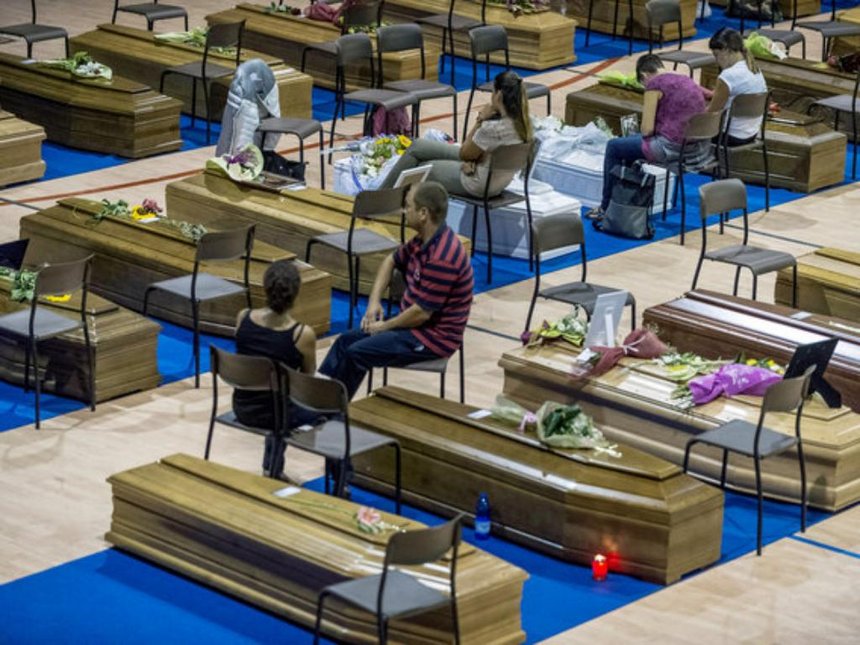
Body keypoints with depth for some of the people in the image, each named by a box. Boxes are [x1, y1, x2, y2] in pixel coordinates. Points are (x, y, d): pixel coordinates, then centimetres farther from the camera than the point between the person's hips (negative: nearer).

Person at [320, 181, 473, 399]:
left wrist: (384, 326, -10)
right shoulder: (424, 240, 2)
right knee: (346, 340, 8)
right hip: (414, 322, 10)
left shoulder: (442, 258, -29)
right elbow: (391, 261, 20)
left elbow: (421, 313, -26)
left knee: (356, 353, -15)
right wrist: (374, 302, 7)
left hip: (434, 337, -10)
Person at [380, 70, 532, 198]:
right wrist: (472, 161, -10)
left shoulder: (493, 128, -35)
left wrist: (480, 121, -15)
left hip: (478, 185, -8)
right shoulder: (522, 123, -7)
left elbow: (464, 154, -17)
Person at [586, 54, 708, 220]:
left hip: (673, 147, -8)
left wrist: (646, 131, 10)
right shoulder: (688, 80, 15)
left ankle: (607, 208, 24)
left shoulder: (654, 84, -9)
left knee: (614, 147, 15)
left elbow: (647, 129, -11)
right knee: (632, 140, 30)